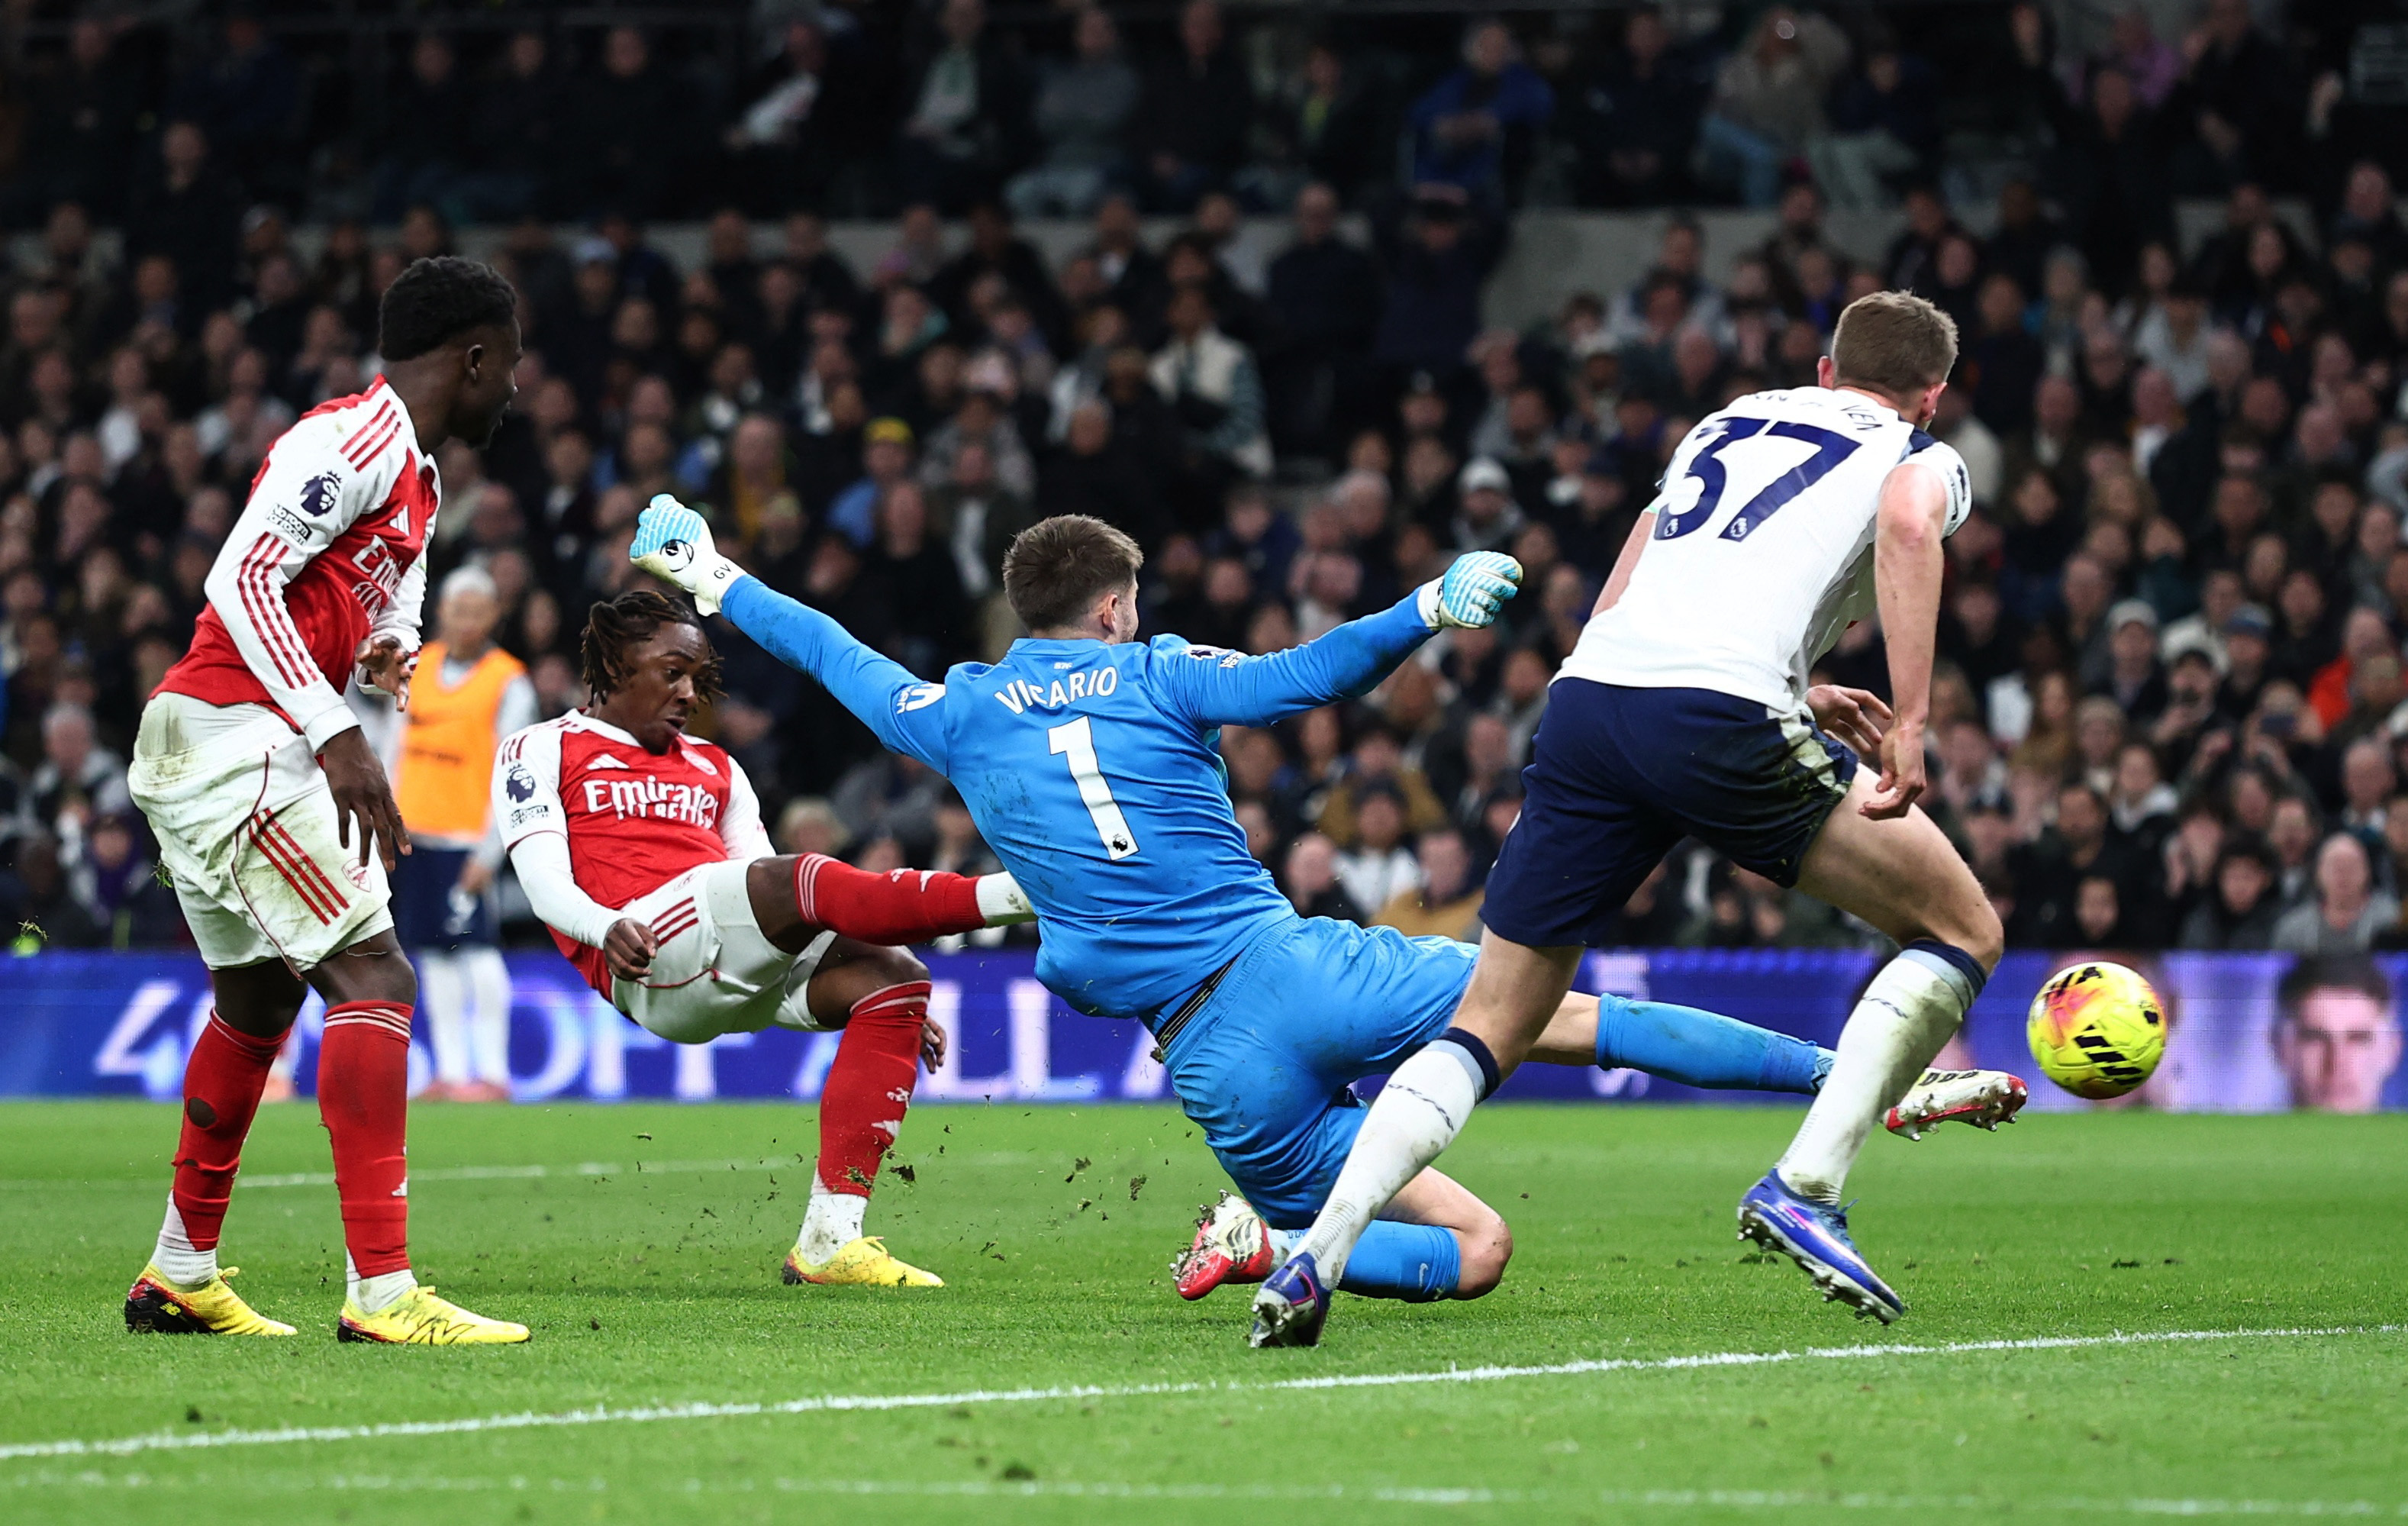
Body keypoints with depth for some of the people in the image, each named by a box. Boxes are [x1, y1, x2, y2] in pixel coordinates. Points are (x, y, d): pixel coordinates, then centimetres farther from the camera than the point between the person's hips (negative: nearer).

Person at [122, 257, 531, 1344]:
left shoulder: (413, 473, 19)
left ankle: (178, 1281, 33)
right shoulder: (353, 442, -13)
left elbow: (387, 601, 27)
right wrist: (337, 735, -24)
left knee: (256, 1001, 21)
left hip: (196, 754, 11)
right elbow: (241, 578, -21)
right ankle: (381, 1292, -22)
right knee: (372, 977, -16)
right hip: (232, 741, -11)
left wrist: (390, 647, 2)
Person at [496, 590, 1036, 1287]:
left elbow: (772, 918, 26)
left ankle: (830, 1237, -21)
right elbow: (547, 888, 2)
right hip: (651, 961, -7)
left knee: (893, 979, -18)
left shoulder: (713, 769, 33)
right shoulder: (541, 751, 17)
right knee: (805, 883, -30)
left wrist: (903, 1010, 14)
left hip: (739, 978, 7)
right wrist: (608, 929, -23)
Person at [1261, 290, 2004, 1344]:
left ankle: (1313, 1259, -6)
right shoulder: (1921, 457, 16)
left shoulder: (1732, 421, 33)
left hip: (1587, 698, 5)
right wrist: (1908, 722, -14)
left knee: (1491, 1026, 12)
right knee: (1965, 932, 12)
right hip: (1720, 718, -5)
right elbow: (1906, 522, -10)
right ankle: (1805, 1189, -2)